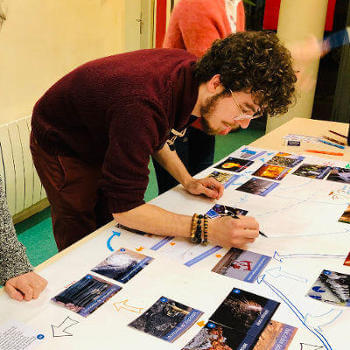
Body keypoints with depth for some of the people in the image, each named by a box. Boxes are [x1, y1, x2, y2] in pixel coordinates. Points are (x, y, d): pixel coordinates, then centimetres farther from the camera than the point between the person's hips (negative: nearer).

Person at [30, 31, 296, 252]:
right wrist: (209, 230, -44)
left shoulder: (190, 70, -17)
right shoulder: (142, 106, -44)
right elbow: (124, 207, -39)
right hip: (61, 146, -7)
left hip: (101, 140, 7)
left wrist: (187, 181, -4)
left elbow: (159, 134, 5)